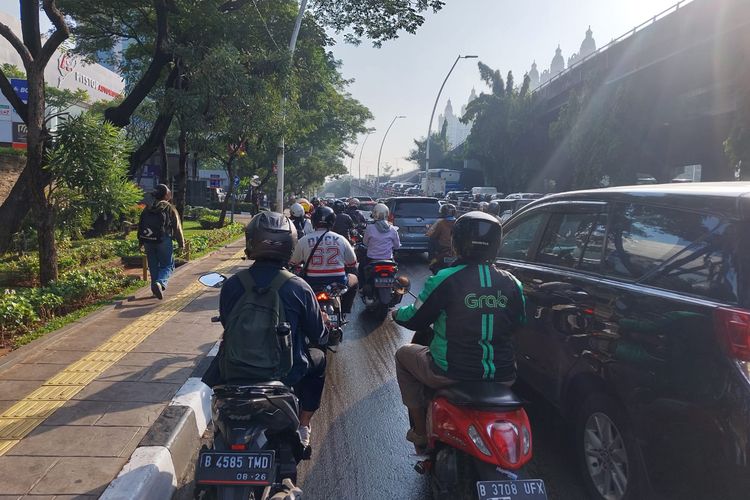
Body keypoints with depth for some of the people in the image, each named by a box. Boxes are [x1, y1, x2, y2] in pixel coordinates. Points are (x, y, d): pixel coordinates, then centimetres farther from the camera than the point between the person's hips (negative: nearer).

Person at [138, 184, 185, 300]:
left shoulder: (147, 209, 11)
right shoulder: (170, 209, -4)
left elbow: (140, 226, 15)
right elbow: (177, 228, -3)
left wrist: (141, 242, 23)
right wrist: (181, 243, 5)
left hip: (148, 241, 5)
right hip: (163, 241, -5)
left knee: (153, 266, 15)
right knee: (168, 265, 2)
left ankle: (156, 288, 17)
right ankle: (160, 283, -22)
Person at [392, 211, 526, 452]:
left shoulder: (445, 280, -14)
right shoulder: (512, 284, -2)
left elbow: (415, 319, -4)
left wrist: (397, 313, 18)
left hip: (451, 375, -4)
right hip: (503, 378, 4)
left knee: (404, 354, 23)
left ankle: (420, 431, 25)